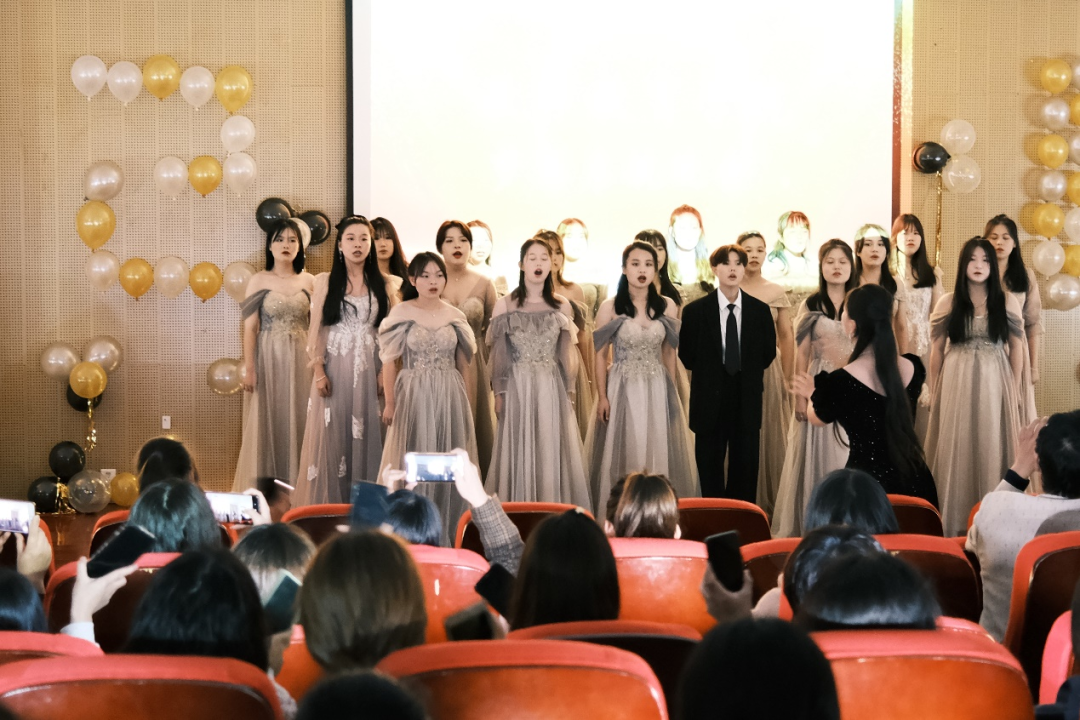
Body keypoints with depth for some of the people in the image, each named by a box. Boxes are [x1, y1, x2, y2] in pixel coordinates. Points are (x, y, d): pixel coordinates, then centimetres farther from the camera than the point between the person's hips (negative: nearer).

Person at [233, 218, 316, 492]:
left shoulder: (309, 282, 6)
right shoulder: (259, 281, 1)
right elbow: (250, 327, -2)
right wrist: (249, 368, -9)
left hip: (299, 360, 2)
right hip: (268, 359, -2)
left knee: (297, 421, 2)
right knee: (266, 422, 0)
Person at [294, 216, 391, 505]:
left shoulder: (380, 284, 9)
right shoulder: (325, 282, 6)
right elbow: (315, 331, 2)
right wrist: (319, 371, -8)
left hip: (368, 370, 1)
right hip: (334, 369, -1)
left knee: (365, 437, 0)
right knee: (331, 437, -3)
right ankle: (327, 505, 3)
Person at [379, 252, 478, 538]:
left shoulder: (455, 316, 6)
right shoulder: (401, 313, -2)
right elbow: (389, 361, -3)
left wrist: (463, 399, 12)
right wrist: (389, 402, -8)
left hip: (450, 397, 3)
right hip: (414, 396, -3)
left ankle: (448, 523, 13)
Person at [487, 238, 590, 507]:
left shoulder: (561, 306, 6)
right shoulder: (505, 306, 2)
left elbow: (566, 355, 9)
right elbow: (498, 354, 2)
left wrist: (568, 393, 6)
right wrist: (499, 394, -2)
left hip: (552, 391, 1)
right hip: (517, 388, -1)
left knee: (551, 453, 2)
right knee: (519, 453, 0)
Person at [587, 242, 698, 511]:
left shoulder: (666, 307, 4)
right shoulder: (610, 308, -3)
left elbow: (669, 353, 11)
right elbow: (601, 355, -1)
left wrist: (671, 392, 10)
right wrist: (602, 397, -7)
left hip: (657, 390, 2)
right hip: (623, 389, -2)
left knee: (657, 451, 4)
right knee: (623, 452, 1)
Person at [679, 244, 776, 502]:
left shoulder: (760, 310, 1)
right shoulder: (695, 311, -3)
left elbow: (768, 352, 13)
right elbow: (687, 355, 6)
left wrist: (748, 373, 10)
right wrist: (708, 373, 9)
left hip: (747, 402, 1)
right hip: (709, 401, -1)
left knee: (746, 469, 6)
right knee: (710, 471, 4)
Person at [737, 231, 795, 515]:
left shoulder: (777, 293, 4)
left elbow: (786, 338, 5)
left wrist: (787, 378, 1)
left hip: (769, 373, 1)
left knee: (770, 437, 4)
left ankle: (769, 501, 13)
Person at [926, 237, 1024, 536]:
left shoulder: (1007, 301, 2)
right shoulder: (948, 303, 3)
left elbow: (1016, 347, 4)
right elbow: (937, 349, 6)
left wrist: (1015, 389, 1)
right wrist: (934, 391, 4)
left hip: (994, 384, 0)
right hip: (956, 384, 0)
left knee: (991, 447, 3)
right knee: (956, 448, 3)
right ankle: (955, 521, 11)